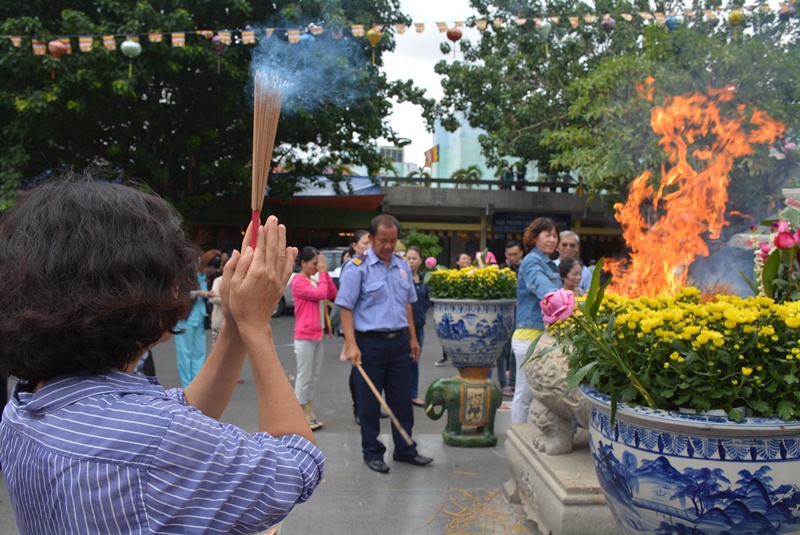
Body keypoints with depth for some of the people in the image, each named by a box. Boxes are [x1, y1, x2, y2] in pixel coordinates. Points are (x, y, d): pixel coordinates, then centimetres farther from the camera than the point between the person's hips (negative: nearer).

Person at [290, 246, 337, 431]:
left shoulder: (316, 281, 13)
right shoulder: (298, 281, -11)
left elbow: (333, 295, 4)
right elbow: (320, 294, -21)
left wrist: (325, 273, 1)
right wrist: (322, 273, -11)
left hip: (318, 335, 8)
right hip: (305, 336, -8)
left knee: (314, 376, 11)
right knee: (305, 376, -2)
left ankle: (310, 414, 19)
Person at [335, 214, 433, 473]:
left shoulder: (403, 266, 9)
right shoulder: (358, 267, -9)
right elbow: (346, 308, -12)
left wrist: (413, 337, 15)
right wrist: (351, 344, -19)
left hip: (399, 342, 5)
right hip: (370, 342, -5)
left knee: (402, 399, 12)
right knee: (369, 402, 6)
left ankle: (404, 449, 27)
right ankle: (372, 453, 22)